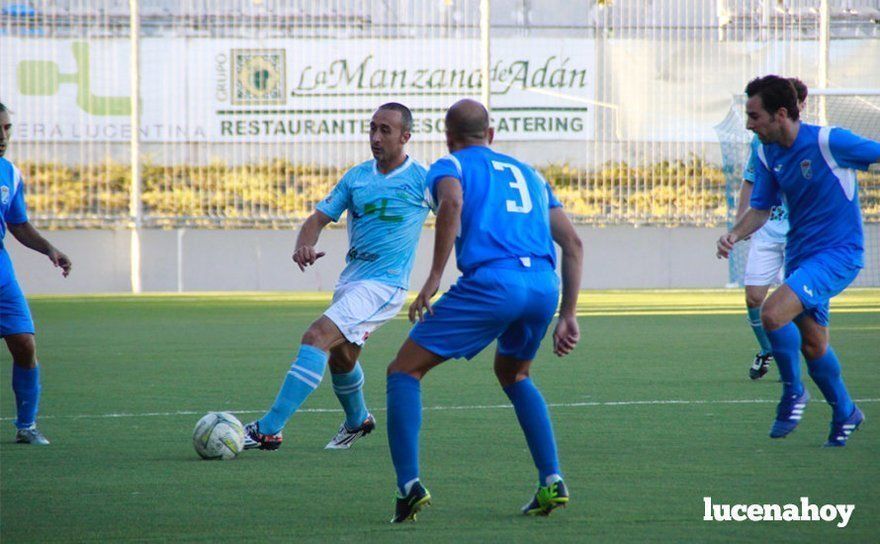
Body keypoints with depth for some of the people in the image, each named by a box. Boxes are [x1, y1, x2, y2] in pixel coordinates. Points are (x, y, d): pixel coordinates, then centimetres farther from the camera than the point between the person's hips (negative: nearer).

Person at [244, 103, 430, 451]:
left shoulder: (422, 180, -6)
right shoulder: (356, 176, 8)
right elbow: (320, 217, 5)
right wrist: (304, 246, -17)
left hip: (384, 285, -7)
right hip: (350, 279, 7)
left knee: (316, 338, -23)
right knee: (340, 357, 24)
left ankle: (269, 430, -26)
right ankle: (357, 420, 55)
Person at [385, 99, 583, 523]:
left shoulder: (449, 166, 15)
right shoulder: (528, 174, 31)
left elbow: (452, 203, -10)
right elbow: (572, 243, 25)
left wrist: (434, 279, -13)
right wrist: (567, 315, 25)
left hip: (490, 282, -5)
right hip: (545, 284, 5)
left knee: (404, 371, 6)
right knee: (513, 374, 33)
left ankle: (409, 485, -9)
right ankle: (552, 482, 19)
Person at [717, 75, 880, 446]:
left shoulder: (829, 142, -20)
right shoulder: (767, 154, 1)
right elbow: (761, 208, 9)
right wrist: (735, 235, -10)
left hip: (838, 252, -7)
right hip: (800, 255, 7)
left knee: (772, 314, -25)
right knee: (812, 346, 15)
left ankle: (793, 392, -4)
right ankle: (845, 414, 37)